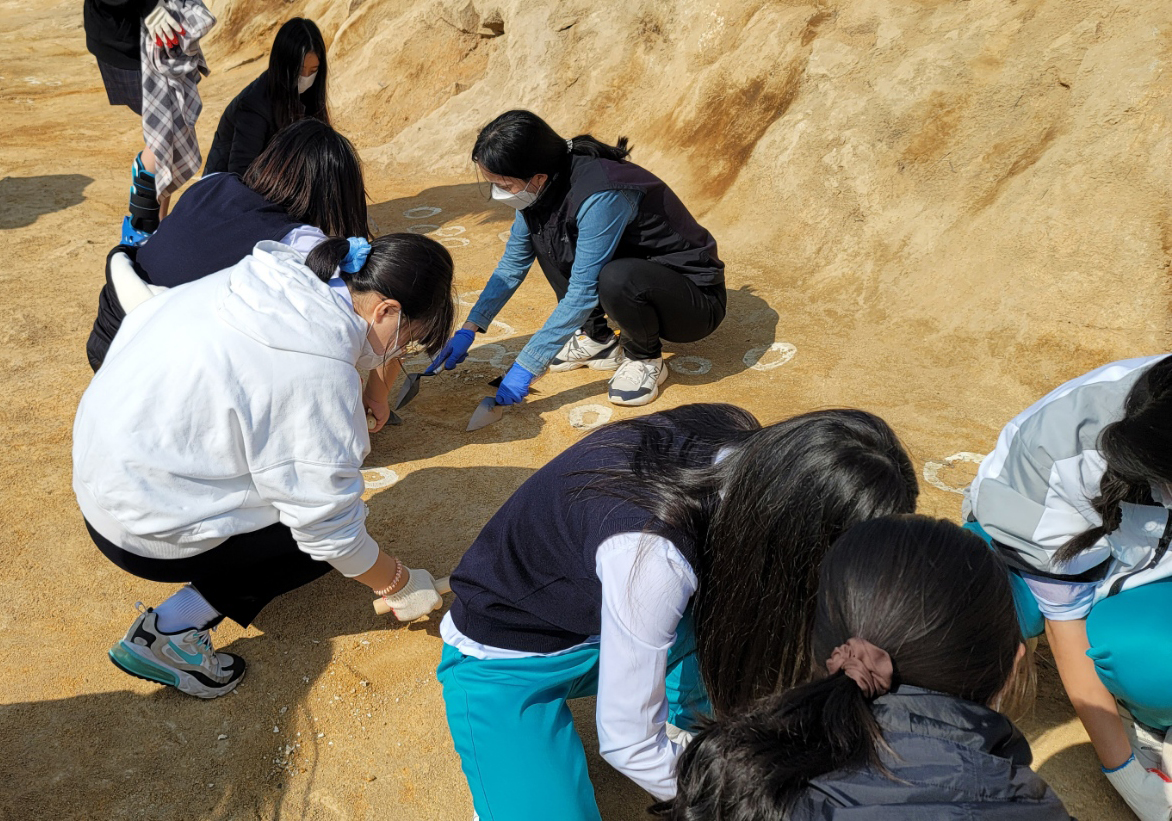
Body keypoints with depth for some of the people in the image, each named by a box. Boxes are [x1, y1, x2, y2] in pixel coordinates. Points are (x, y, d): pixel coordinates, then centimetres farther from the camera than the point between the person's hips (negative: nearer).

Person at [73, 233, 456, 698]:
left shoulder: (276, 278, -6)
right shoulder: (316, 371, -29)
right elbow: (331, 528, -21)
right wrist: (399, 585, -4)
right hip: (144, 527, -8)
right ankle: (172, 630, -3)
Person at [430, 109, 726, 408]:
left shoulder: (601, 197, -32)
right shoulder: (544, 188, -7)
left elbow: (582, 294, -32)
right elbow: (513, 264, 5)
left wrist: (526, 367, -29)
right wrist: (469, 328, 1)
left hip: (697, 296, -7)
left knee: (616, 278, -39)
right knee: (540, 229, -4)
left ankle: (647, 359, -7)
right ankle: (597, 339, 6)